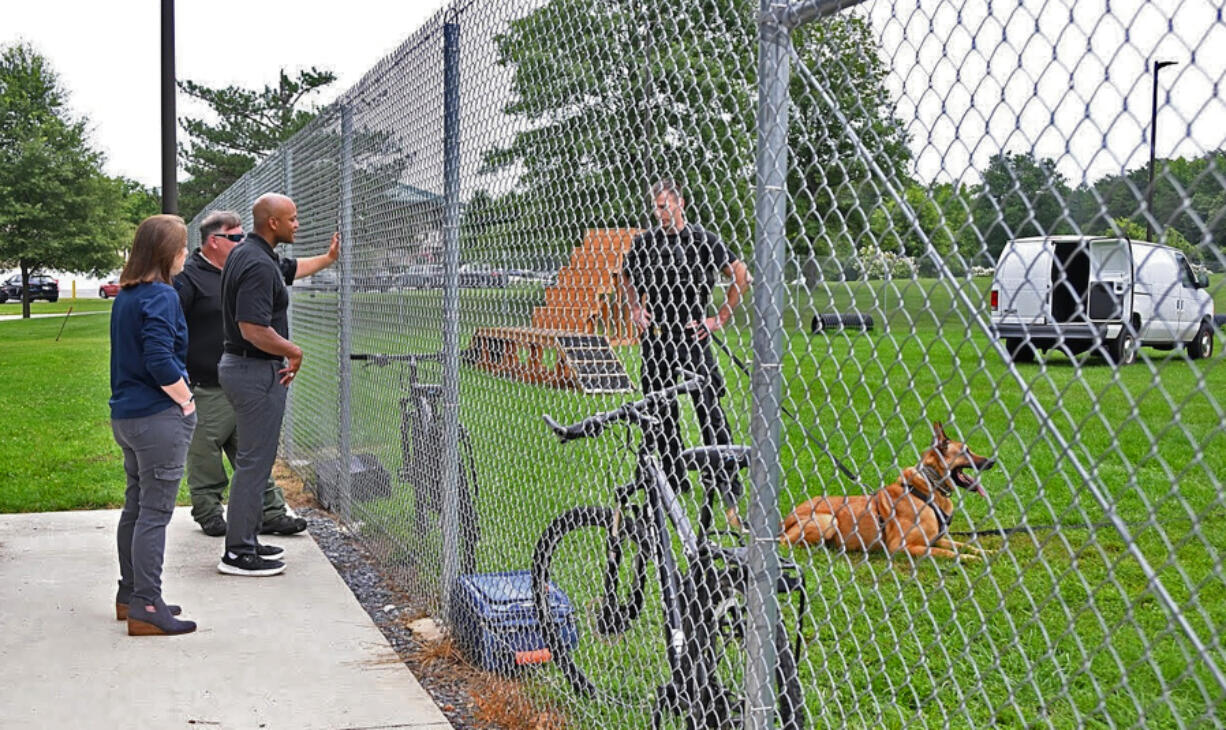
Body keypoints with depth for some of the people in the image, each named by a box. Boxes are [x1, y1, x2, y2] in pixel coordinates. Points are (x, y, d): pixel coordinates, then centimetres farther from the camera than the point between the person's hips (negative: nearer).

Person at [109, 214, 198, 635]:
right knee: (155, 513, -5)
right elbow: (160, 360, -24)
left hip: (126, 415, 9)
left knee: (136, 506, 17)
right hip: (159, 418, -9)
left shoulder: (125, 295, 13)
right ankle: (147, 607, -1)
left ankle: (130, 594, 27)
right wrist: (187, 401, -13)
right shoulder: (161, 296, -16)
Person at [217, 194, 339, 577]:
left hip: (240, 365, 11)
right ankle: (239, 553, 3)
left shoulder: (244, 253, 11)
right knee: (254, 461, -4)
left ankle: (244, 541, 25)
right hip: (257, 371, -11)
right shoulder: (259, 264, -21)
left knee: (252, 458, 17)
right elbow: (254, 330, -28)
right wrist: (295, 352, -14)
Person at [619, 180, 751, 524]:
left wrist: (720, 318, -5)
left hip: (691, 335, -5)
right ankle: (671, 480, 23)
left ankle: (729, 485, -1)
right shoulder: (644, 242, 8)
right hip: (655, 337, 5)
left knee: (710, 411, -7)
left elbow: (741, 276, -4)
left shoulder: (703, 240, -5)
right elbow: (626, 276, 26)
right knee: (658, 413, 10)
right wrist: (636, 310, 13)